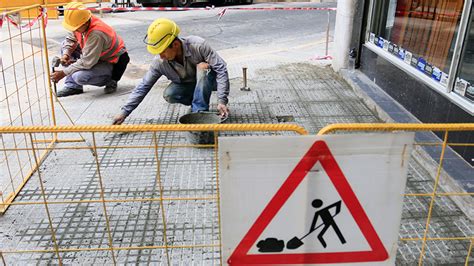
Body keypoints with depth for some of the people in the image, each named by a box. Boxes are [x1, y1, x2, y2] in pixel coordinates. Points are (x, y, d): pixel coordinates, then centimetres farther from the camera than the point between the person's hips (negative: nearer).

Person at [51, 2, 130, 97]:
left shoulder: (96, 34, -34)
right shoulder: (80, 25, -10)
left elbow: (87, 62, -30)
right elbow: (70, 39, 7)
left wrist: (63, 73, -25)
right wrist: (66, 54, -13)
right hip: (98, 55, 9)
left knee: (79, 77, -28)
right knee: (66, 45, 1)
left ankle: (110, 81, -1)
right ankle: (72, 86, 2)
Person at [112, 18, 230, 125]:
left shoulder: (198, 45, -30)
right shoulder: (159, 62, -20)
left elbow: (221, 69, -29)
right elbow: (143, 87, -15)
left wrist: (222, 101, -37)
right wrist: (124, 112, -20)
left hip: (208, 80, -3)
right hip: (187, 85, 3)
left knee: (202, 67, -34)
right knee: (168, 95, -26)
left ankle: (199, 111, -26)